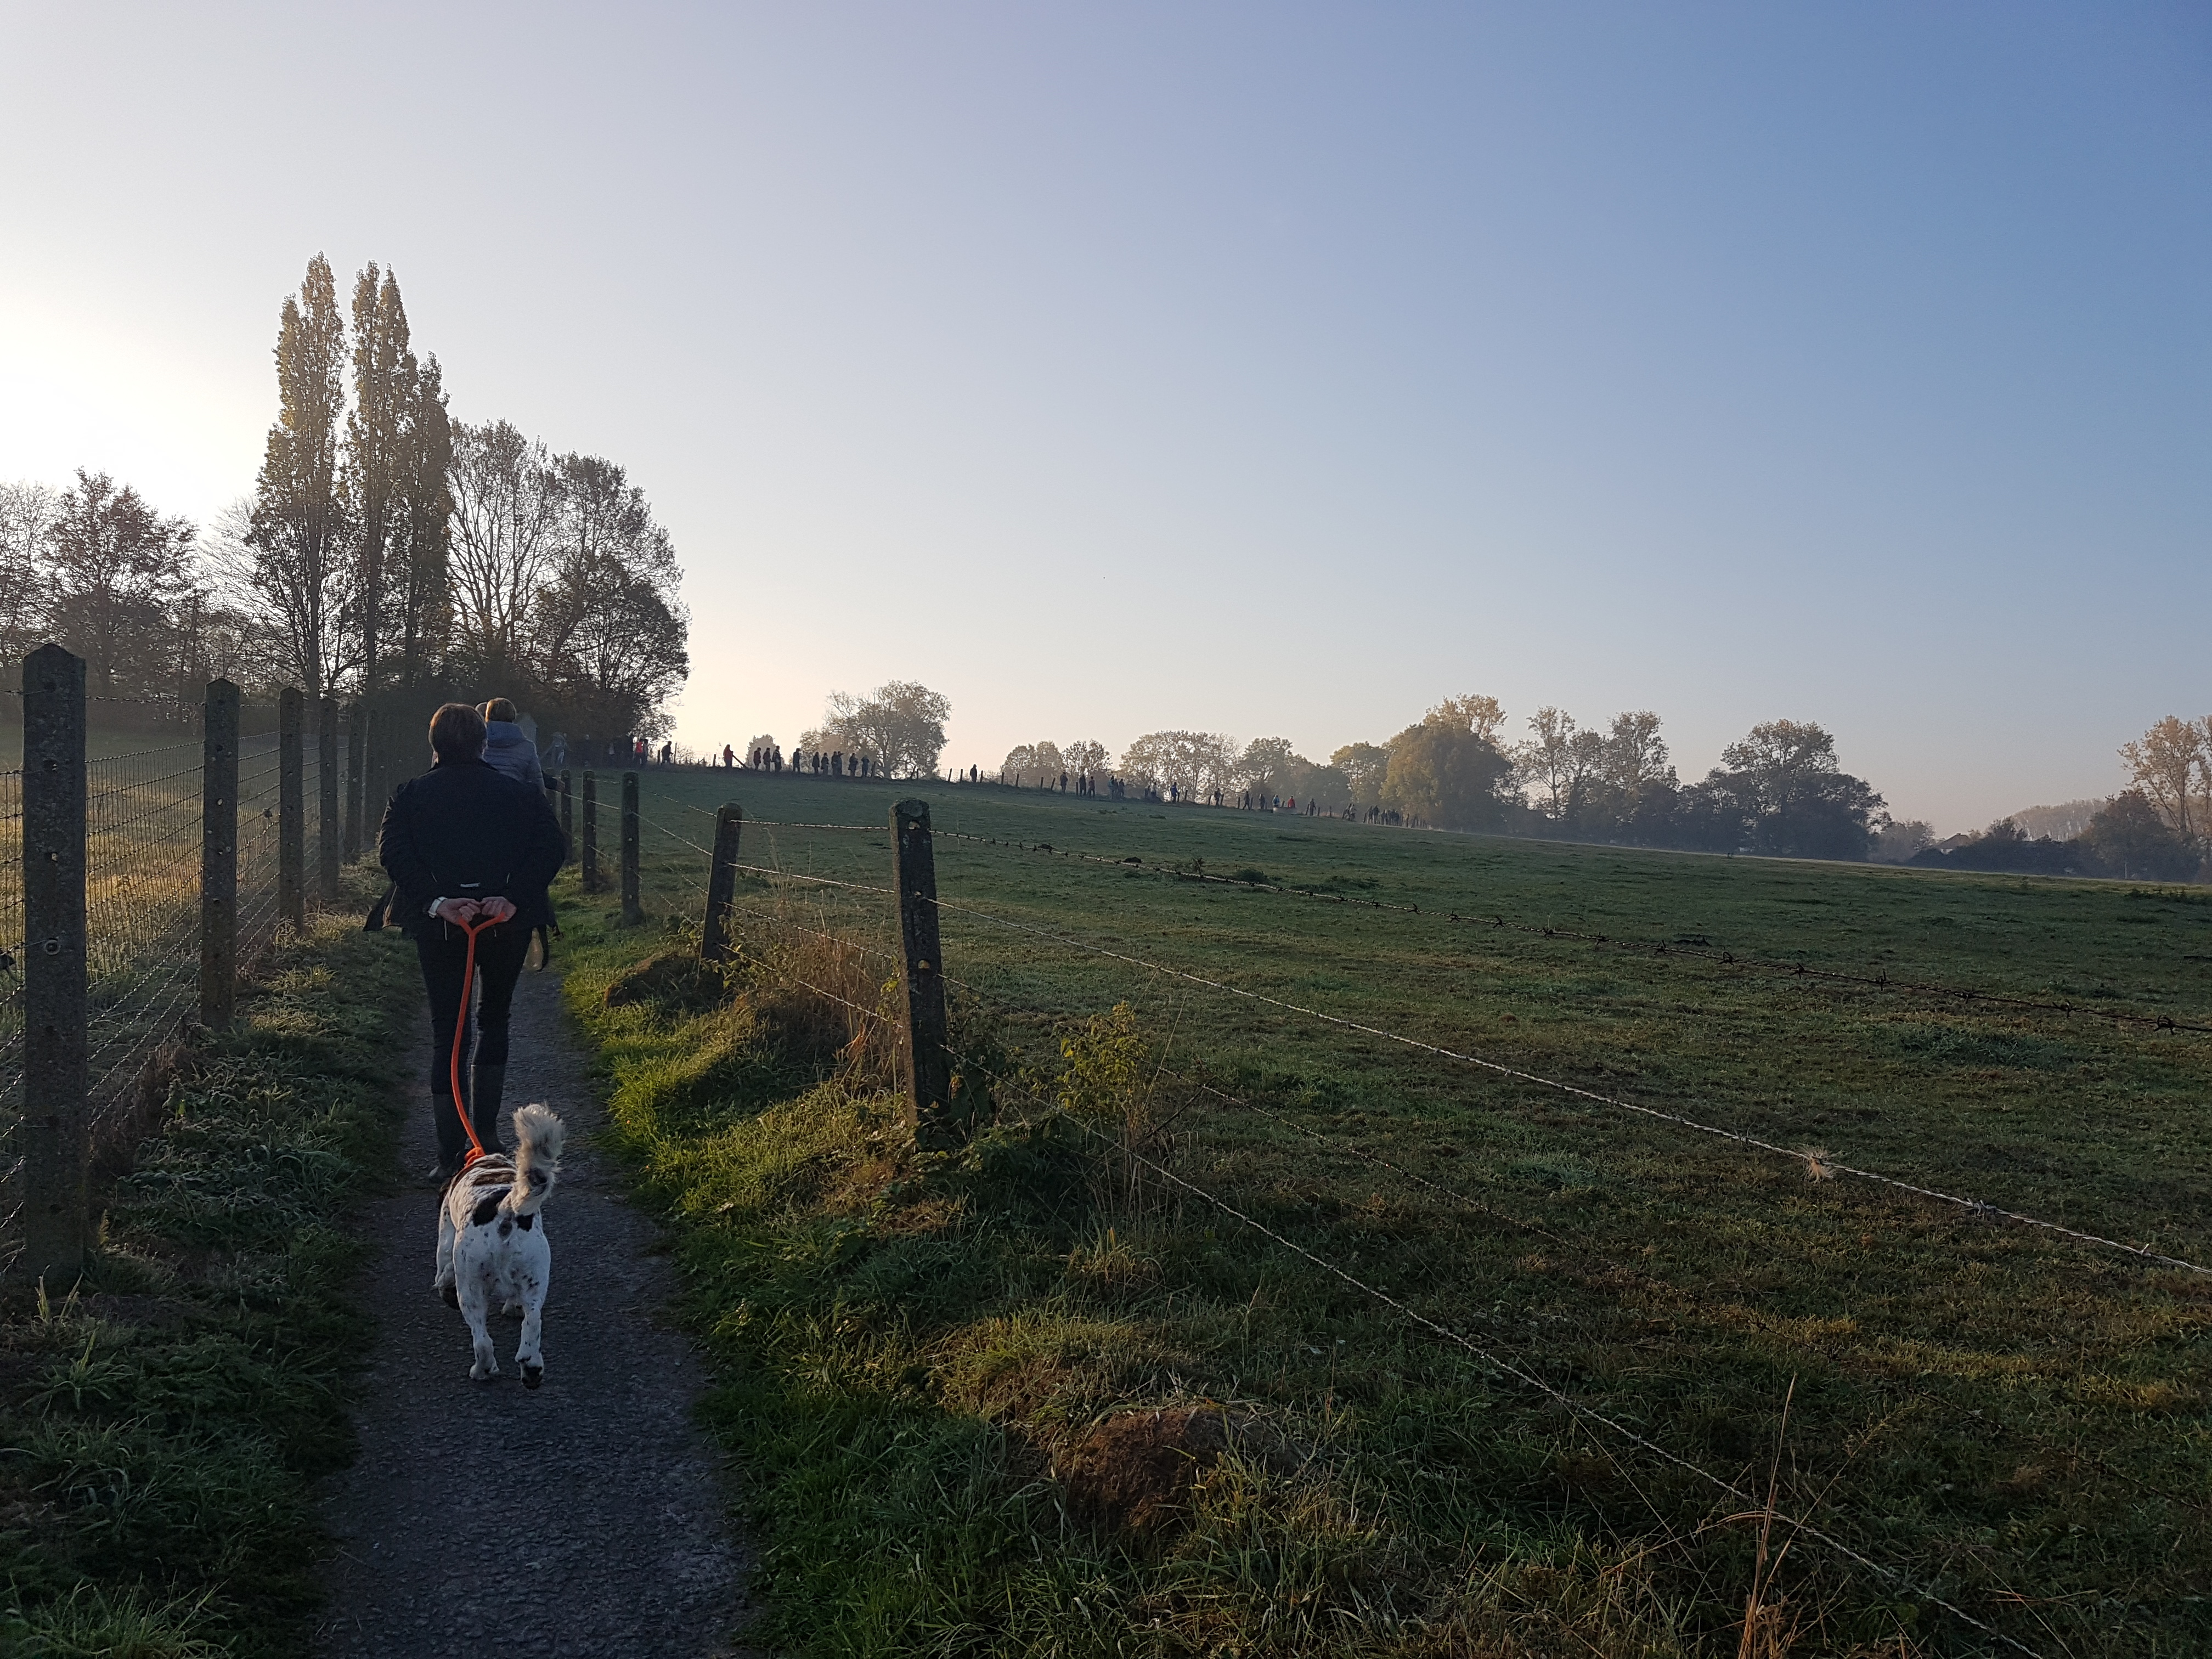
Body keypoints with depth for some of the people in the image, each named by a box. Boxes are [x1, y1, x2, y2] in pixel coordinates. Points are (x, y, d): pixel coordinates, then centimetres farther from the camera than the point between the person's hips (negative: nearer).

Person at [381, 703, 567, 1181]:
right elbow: (553, 846, -12)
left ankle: (451, 1154, 5)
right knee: (494, 1020, 21)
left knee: (446, 1032, 7)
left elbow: (392, 851, -13)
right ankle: (486, 1130, 18)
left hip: (438, 927, 0)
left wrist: (435, 901, -18)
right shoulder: (519, 794, 3)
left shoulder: (411, 795, 3)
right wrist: (514, 898, -18)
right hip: (506, 926, 1)